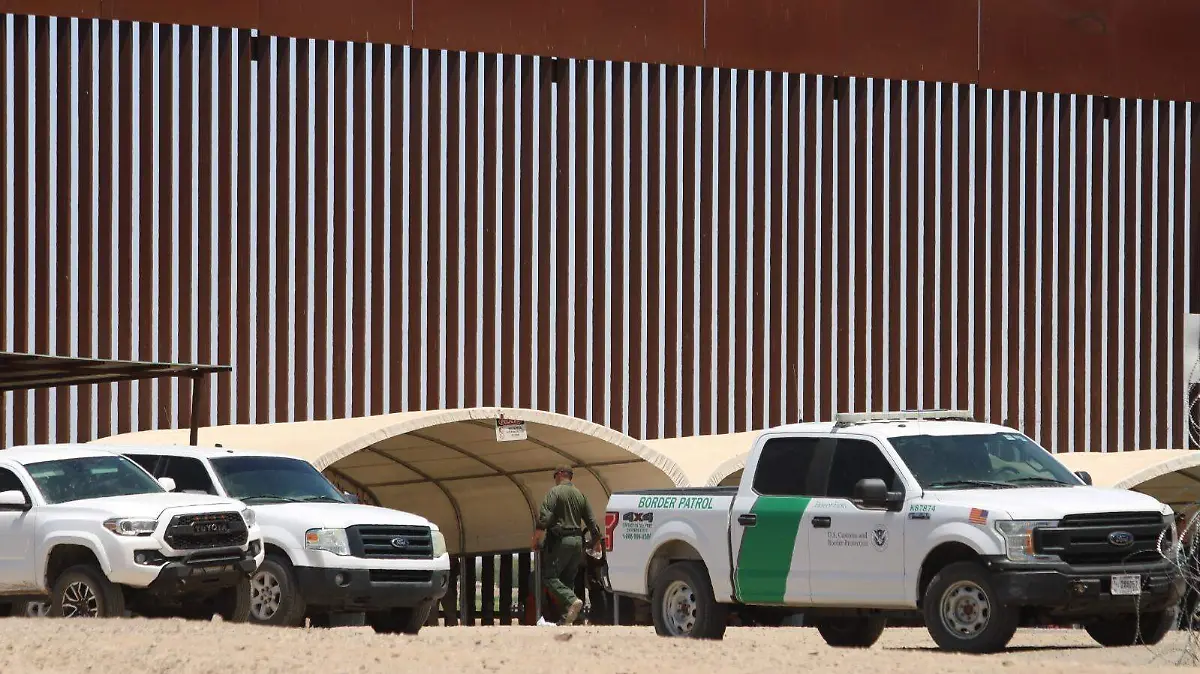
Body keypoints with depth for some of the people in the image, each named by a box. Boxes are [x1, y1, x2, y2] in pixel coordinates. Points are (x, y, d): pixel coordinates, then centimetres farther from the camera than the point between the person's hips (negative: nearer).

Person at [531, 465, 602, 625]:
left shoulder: (554, 492, -5)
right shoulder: (580, 495, 15)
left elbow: (544, 517, -17)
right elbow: (591, 522, 17)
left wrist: (536, 538, -13)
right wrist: (597, 541, 29)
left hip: (560, 540, -7)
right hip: (577, 540, 7)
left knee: (549, 576, -7)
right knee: (568, 579, 12)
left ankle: (572, 601, -28)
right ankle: (567, 617, 6)